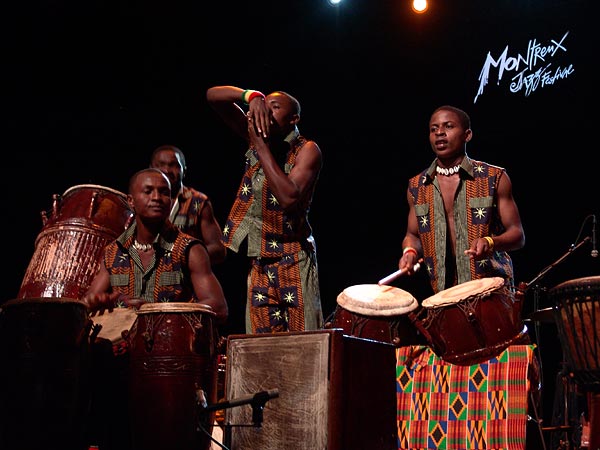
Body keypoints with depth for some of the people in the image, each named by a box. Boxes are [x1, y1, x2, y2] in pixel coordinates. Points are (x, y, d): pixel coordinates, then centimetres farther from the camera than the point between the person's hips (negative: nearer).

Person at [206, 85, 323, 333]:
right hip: (259, 260, 5)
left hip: (294, 262, -5)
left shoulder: (306, 151, -9)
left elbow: (289, 198, -26)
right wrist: (251, 96, -17)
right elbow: (213, 95, 2)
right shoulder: (255, 135, 5)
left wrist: (262, 146, -21)